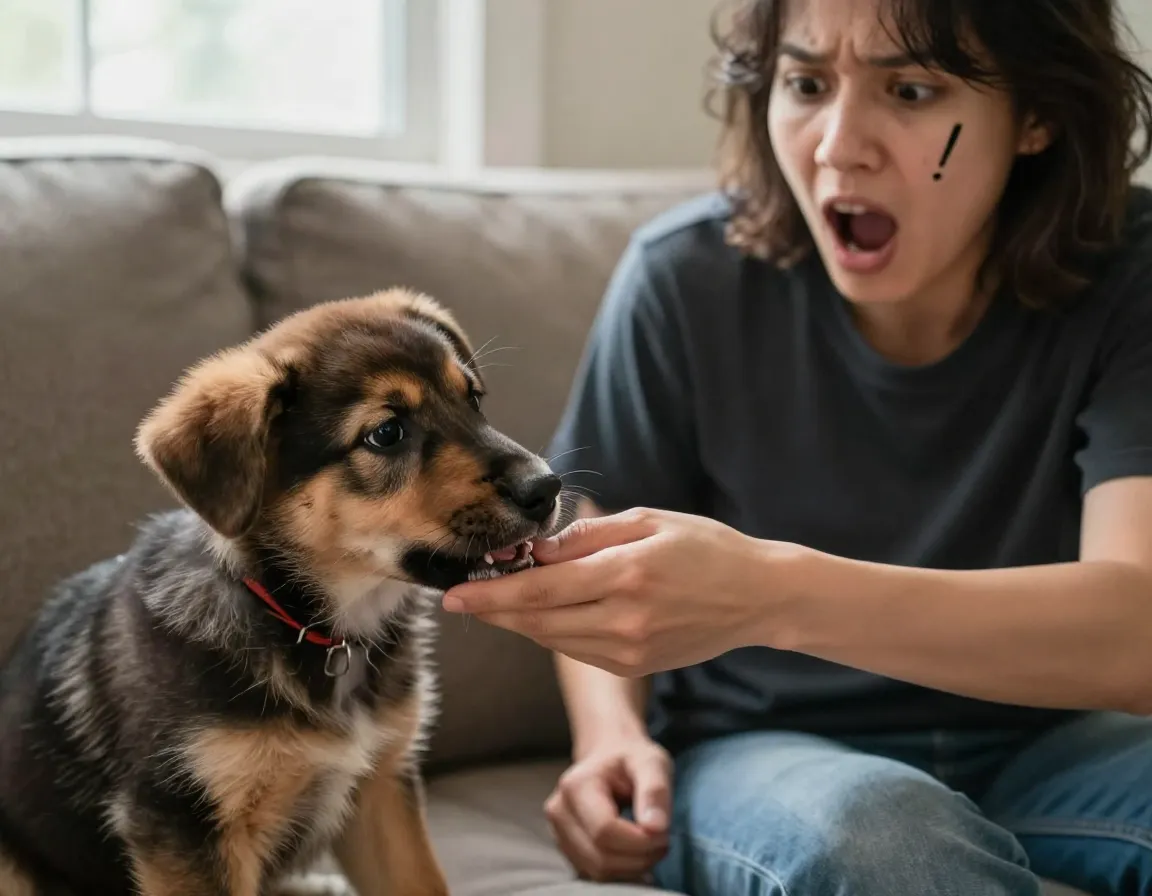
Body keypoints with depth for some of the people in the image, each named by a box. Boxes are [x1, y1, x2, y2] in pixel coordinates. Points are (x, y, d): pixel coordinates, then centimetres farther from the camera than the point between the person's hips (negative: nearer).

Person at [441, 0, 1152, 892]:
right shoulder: (689, 276, -14)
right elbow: (599, 582, 2)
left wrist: (771, 593, -44)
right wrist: (610, 738, -20)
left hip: (1033, 737, 1)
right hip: (756, 748, 0)